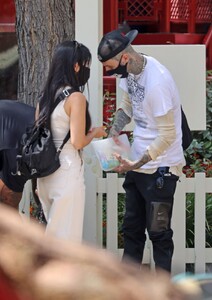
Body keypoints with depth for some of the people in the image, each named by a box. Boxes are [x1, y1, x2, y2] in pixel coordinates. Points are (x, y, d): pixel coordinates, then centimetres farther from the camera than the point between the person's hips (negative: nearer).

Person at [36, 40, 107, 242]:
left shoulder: (46, 96, 8)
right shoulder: (76, 97, -14)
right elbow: (78, 142, -18)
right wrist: (95, 133, 2)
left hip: (46, 171, 8)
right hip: (67, 172, -8)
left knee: (53, 235, 16)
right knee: (66, 237, 0)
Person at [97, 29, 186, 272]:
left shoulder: (157, 82, -28)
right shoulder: (129, 71, -2)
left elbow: (167, 136, -24)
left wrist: (136, 165, -23)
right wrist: (114, 130, 0)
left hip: (160, 167, -9)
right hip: (137, 163, 9)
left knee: (158, 232, -1)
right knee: (131, 227, 17)